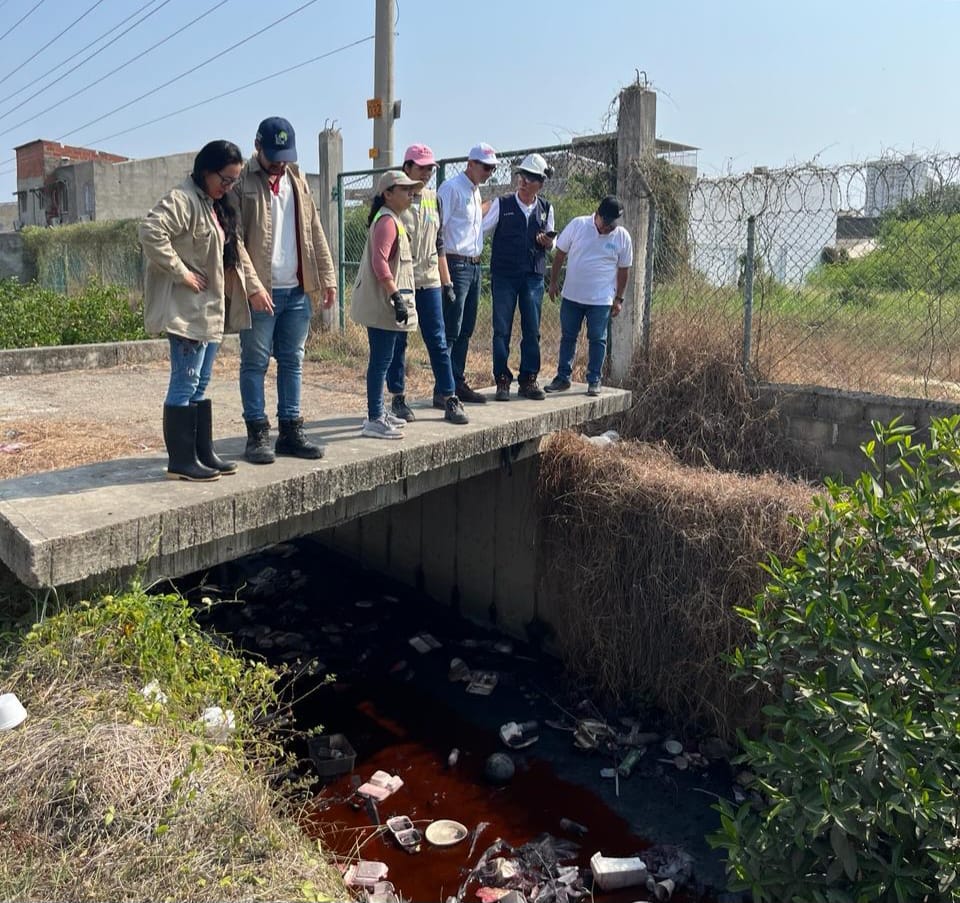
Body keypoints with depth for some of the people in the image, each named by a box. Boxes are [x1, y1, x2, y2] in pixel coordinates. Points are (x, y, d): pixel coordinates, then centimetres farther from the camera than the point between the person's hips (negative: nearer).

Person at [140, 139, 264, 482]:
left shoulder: (217, 206, 18)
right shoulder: (182, 199, -13)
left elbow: (235, 247, 24)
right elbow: (150, 233, -26)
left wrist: (253, 284, 13)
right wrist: (181, 273, -21)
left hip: (211, 309, 9)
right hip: (187, 309, -9)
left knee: (200, 385, 13)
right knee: (185, 384, -5)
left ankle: (203, 454, 20)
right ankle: (180, 461, 2)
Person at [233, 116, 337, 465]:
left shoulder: (297, 180, 14)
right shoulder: (241, 184, -5)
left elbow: (314, 232, 14)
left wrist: (327, 277, 7)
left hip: (297, 291, 6)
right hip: (260, 293, -6)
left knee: (292, 362, 9)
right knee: (255, 363, 2)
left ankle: (290, 432, 17)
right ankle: (257, 434, 9)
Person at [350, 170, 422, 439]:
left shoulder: (392, 219, 19)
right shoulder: (387, 221, -14)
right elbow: (379, 262, -24)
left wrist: (397, 297, 24)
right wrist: (396, 297, -27)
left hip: (384, 304, 11)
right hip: (383, 304, -11)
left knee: (382, 359, 15)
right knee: (382, 360, -8)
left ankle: (378, 412, 23)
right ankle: (374, 420, -4)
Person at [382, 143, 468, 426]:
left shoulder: (433, 199, 13)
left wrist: (447, 282, 13)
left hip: (429, 281, 4)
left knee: (438, 341, 3)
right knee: (397, 342, 4)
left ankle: (448, 397, 7)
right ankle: (398, 398, 14)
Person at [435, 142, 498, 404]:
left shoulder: (476, 191, 19)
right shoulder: (451, 188, -9)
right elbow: (437, 227, -15)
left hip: (474, 266, 9)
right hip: (456, 264, -9)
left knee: (465, 331, 10)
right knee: (450, 330, -8)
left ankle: (458, 383, 17)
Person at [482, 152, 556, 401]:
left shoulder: (546, 209, 9)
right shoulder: (501, 204, 1)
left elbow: (550, 244, 16)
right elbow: (481, 230, 2)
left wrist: (547, 242, -6)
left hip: (533, 277, 3)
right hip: (504, 275, -2)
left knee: (532, 331, 4)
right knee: (501, 330, -1)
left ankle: (528, 381, 14)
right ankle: (502, 381, 7)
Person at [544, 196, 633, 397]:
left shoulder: (623, 237, -4)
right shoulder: (577, 225, -6)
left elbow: (624, 270, 4)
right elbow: (560, 254, 2)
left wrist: (618, 299, 5)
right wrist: (554, 282, 3)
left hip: (601, 300, -1)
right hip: (572, 296, 1)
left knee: (597, 340, 4)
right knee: (568, 337, 8)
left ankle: (594, 381, 13)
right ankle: (563, 377, 17)